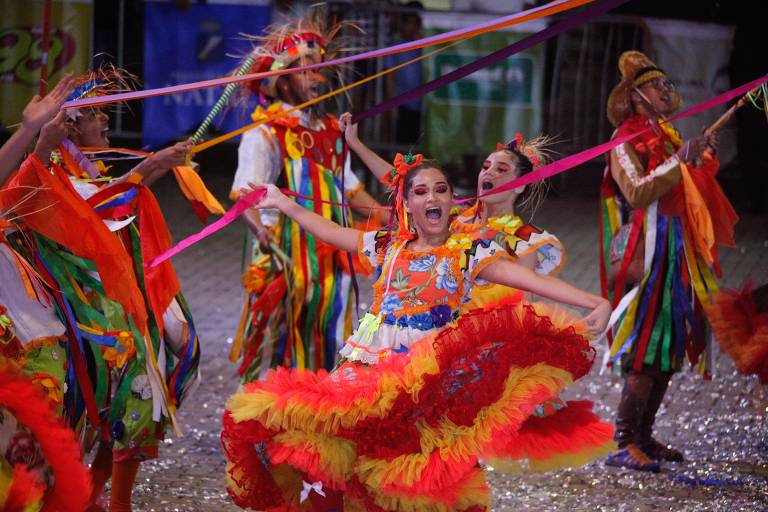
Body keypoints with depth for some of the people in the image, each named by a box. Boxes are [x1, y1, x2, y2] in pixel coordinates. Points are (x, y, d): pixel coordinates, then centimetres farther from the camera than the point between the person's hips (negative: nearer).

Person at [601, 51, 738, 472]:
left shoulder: (668, 137, 19)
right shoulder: (626, 142, -5)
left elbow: (693, 191, 23)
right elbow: (636, 192, -19)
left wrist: (704, 157, 9)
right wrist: (679, 161, -20)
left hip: (675, 255, 8)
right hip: (645, 254, -8)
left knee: (668, 346, 8)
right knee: (646, 347, -13)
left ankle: (643, 436, 14)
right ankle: (624, 443, -13)